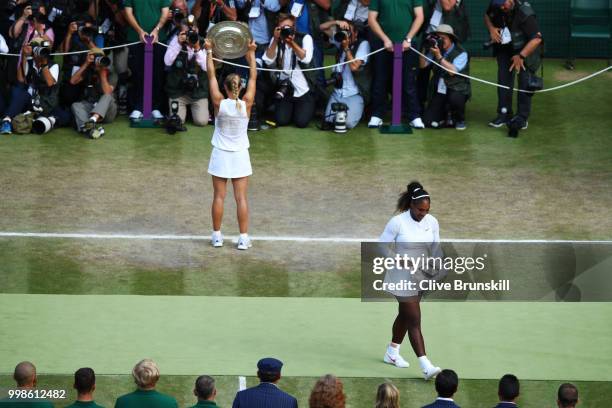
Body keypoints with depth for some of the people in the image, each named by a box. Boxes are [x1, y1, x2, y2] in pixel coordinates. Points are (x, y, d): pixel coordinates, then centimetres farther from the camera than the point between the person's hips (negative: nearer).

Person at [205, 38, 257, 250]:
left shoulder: (219, 103, -12)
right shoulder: (246, 104, -11)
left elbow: (211, 76, -5)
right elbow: (253, 77, -1)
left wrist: (209, 52, 2)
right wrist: (252, 54, 7)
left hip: (220, 155, 0)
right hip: (240, 156, 0)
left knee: (219, 196, 6)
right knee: (241, 198, 0)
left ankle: (217, 236, 10)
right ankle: (243, 238, 0)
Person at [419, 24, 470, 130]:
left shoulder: (461, 53, -10)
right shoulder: (435, 50, 7)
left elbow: (453, 71, -23)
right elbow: (422, 65, 1)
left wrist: (439, 57, -27)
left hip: (457, 90, -4)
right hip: (439, 91, 4)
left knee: (455, 98, -41)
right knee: (429, 122, -12)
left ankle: (459, 120, -6)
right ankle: (447, 115, 24)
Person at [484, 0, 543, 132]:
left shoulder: (525, 13, -35)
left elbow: (537, 38, -32)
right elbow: (487, 16, 8)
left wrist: (521, 56, -32)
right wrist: (491, 28, -14)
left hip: (526, 48, -5)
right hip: (505, 46, 5)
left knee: (525, 81, -10)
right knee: (504, 79, 0)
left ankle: (522, 117, -3)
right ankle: (504, 114, 10)